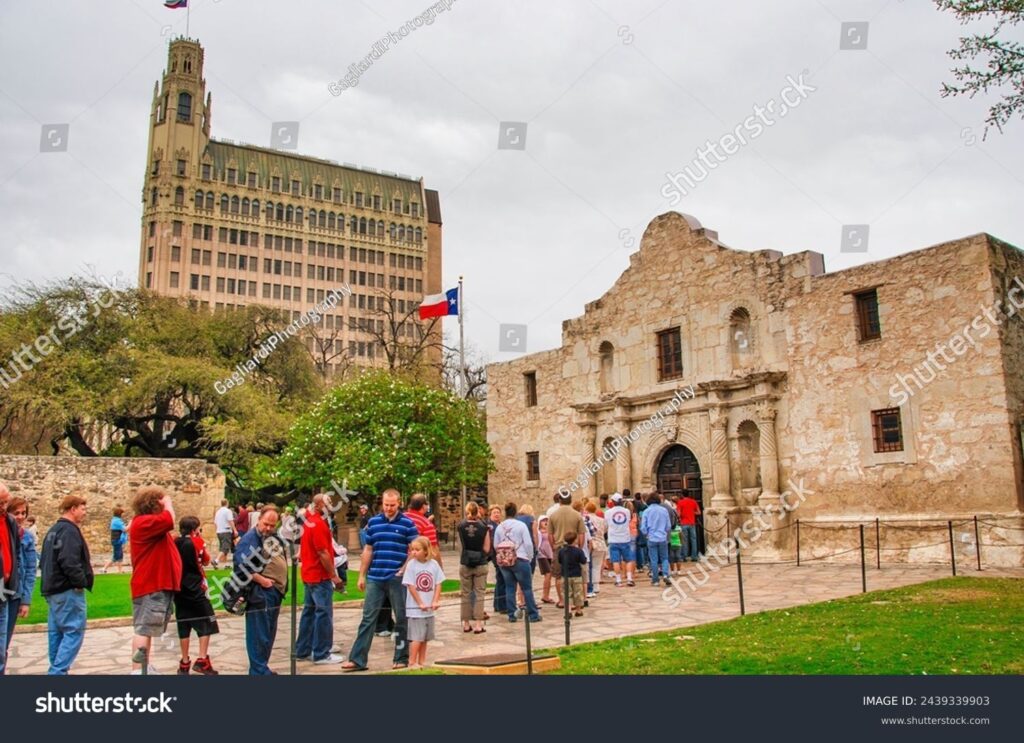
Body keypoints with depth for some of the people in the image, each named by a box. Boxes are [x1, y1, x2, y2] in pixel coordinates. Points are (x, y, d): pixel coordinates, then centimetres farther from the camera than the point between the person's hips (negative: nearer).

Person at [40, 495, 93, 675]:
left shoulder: (53, 530, 18)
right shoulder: (70, 530, -15)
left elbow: (44, 560, 22)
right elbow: (69, 561, -26)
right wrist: (81, 581, -17)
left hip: (52, 588, 11)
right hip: (68, 590, -11)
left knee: (56, 632, 12)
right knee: (74, 631, -8)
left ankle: (57, 671, 16)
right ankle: (58, 671, -13)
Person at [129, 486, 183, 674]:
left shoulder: (152, 523, 20)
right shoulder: (143, 522, -15)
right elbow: (170, 520, -30)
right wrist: (168, 503, -16)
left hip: (158, 585, 11)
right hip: (151, 587, -11)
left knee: (148, 629, 15)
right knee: (144, 629, -11)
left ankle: (144, 668, 22)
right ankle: (137, 671, -11)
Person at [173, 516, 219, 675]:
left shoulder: (174, 544, 6)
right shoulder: (196, 542, -8)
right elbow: (206, 561, 3)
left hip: (179, 589, 6)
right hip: (195, 589, -6)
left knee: (184, 626, 10)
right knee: (206, 623, 3)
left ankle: (185, 663, 14)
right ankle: (202, 660, -4)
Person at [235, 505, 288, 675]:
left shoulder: (275, 538, 14)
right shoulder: (249, 539, -12)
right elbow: (242, 566, -22)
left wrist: (282, 585, 12)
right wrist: (262, 580, -19)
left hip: (275, 592, 9)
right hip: (260, 593, -9)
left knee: (269, 634, 17)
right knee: (259, 635, -3)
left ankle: (263, 666, 27)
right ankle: (259, 671, 3)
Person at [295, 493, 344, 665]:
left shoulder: (309, 521, 10)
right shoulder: (318, 524, -19)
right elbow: (323, 553, -21)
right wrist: (334, 575, -16)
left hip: (309, 574, 10)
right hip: (321, 575, -10)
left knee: (309, 611, 15)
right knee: (324, 613, -4)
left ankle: (303, 651, 22)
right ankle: (322, 654, 1)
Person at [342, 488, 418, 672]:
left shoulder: (407, 523, -2)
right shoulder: (373, 522, 8)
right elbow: (368, 550, 12)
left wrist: (404, 569, -11)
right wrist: (362, 575, 10)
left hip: (397, 579, -3)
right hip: (374, 578, 3)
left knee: (401, 618, 6)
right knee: (368, 618, 4)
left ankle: (401, 658, 17)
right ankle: (358, 659, 8)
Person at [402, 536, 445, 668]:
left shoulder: (434, 564, -2)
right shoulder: (411, 564, -10)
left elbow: (438, 584, 3)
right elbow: (411, 586, -11)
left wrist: (436, 601, -7)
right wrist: (420, 603, -11)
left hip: (429, 608, 4)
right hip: (415, 608, -4)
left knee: (425, 637, 13)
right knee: (417, 637, -5)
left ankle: (422, 662, 23)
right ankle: (412, 662, 5)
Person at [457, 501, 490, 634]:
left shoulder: (461, 527, -6)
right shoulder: (483, 527, -10)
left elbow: (461, 544, 8)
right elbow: (486, 549, -8)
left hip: (465, 564, 2)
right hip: (480, 564, -2)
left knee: (465, 594, 12)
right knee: (479, 594, 5)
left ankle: (466, 624, 18)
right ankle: (478, 625, 2)